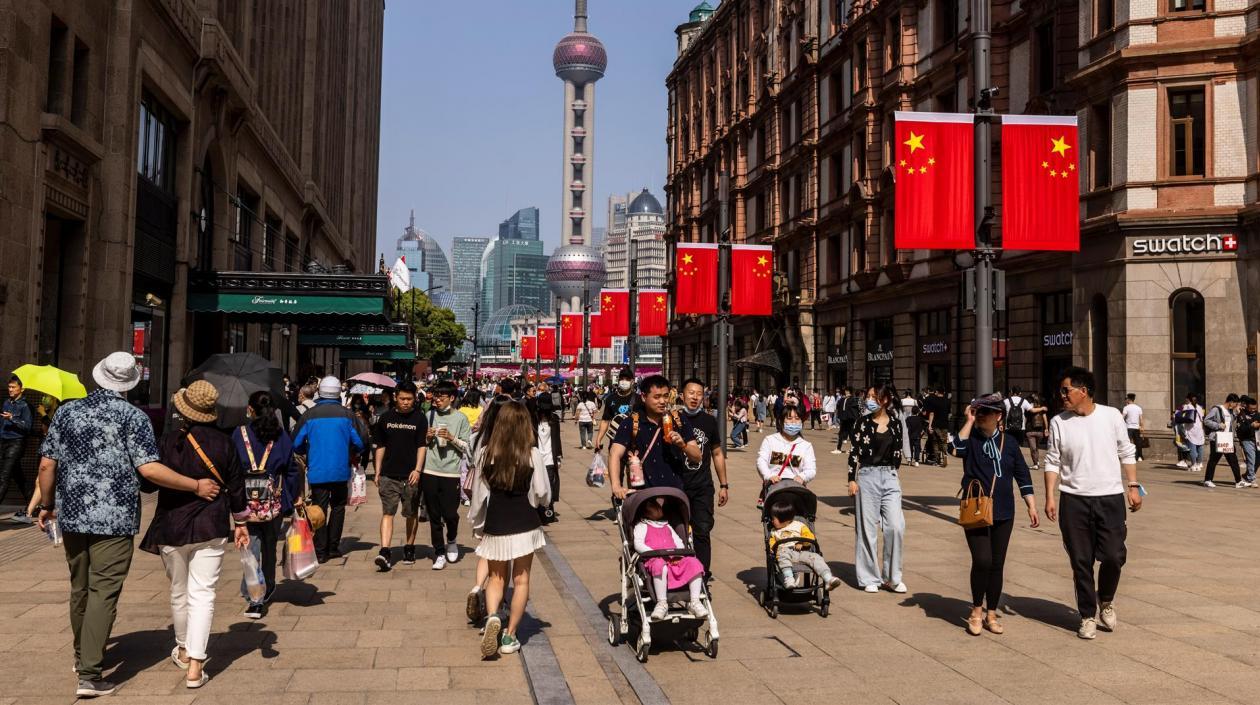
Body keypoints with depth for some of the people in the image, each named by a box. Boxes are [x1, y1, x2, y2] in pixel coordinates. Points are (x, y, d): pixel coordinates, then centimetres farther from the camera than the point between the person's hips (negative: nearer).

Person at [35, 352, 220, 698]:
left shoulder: (66, 412, 5)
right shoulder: (133, 417, -9)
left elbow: (47, 465, 4)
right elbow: (149, 469, -17)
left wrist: (46, 505, 18)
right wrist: (197, 486, -10)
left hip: (72, 515, 5)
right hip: (114, 518, -5)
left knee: (79, 589, 20)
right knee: (103, 593, -3)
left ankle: (82, 656, 37)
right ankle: (89, 675, -7)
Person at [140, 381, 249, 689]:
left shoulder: (168, 442, -9)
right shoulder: (223, 441, -4)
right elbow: (236, 485, 2)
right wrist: (240, 522, 12)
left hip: (171, 527, 0)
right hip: (211, 527, 0)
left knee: (179, 592, 19)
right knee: (202, 595, -1)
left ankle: (183, 650, 37)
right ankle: (195, 666, -7)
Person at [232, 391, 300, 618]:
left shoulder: (239, 434, -4)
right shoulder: (281, 435, 0)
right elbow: (292, 469, 2)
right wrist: (296, 497, 10)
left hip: (247, 499, -2)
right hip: (275, 501, 2)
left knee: (251, 548, -2)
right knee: (269, 545, 19)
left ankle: (254, 599, -14)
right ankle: (267, 589, 36)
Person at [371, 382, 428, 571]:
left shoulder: (419, 418, 0)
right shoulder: (386, 418, 7)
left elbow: (422, 446, -5)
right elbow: (380, 447, 13)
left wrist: (417, 470, -17)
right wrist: (377, 472, 10)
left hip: (411, 476, -1)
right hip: (388, 475, 1)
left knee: (412, 514, 10)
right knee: (387, 512, -7)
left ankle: (409, 548, 25)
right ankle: (385, 552, -14)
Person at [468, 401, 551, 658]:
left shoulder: (484, 453, -6)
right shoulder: (532, 454, -10)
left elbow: (478, 494, 1)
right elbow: (543, 494, -6)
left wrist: (476, 523, 16)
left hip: (495, 526, 1)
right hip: (525, 524, -1)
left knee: (496, 577, 16)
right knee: (521, 580, 12)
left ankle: (492, 616, -10)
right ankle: (510, 636, 13)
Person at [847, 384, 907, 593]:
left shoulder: (895, 423, 5)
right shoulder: (864, 422, -1)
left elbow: (898, 451, 14)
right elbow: (854, 452, -2)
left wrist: (893, 471, 14)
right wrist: (852, 479, -7)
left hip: (890, 478, 2)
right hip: (867, 476, -2)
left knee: (896, 526, -5)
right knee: (867, 528, 2)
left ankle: (892, 577, 10)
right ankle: (869, 578, 13)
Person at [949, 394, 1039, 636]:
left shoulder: (1008, 442, 6)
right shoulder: (971, 437, -1)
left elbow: (1023, 476, 10)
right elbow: (955, 449, -24)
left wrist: (1031, 506, 5)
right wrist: (969, 422, -17)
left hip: (1003, 513, 3)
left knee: (997, 564, 8)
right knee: (982, 560, -14)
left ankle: (991, 614, 22)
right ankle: (976, 611, 6)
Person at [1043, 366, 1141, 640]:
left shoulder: (1111, 415, 0)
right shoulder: (1059, 422, 0)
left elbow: (1126, 454, 7)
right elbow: (1052, 462, 2)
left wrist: (1133, 487, 3)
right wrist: (1049, 497, -4)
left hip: (1110, 497, 0)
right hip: (1074, 500, 0)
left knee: (1113, 556, -5)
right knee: (1081, 562, 4)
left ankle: (1106, 600, 25)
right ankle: (1088, 616, 18)